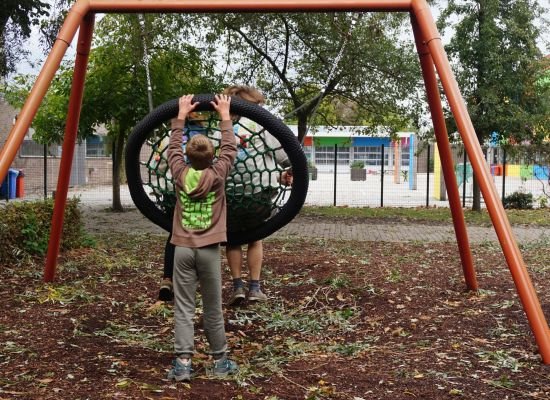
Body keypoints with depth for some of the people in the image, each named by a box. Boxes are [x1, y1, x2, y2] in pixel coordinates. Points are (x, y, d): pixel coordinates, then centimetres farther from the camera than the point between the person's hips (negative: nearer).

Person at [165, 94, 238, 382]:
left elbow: (173, 147, 17)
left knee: (183, 308, 0)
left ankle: (182, 363, -6)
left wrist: (181, 115, 25)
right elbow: (229, 148, 10)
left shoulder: (180, 174, 0)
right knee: (213, 309, 8)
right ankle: (220, 361, 18)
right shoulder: (217, 175, -4)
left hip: (183, 248, 1)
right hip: (208, 250, -1)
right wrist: (225, 116, 18)